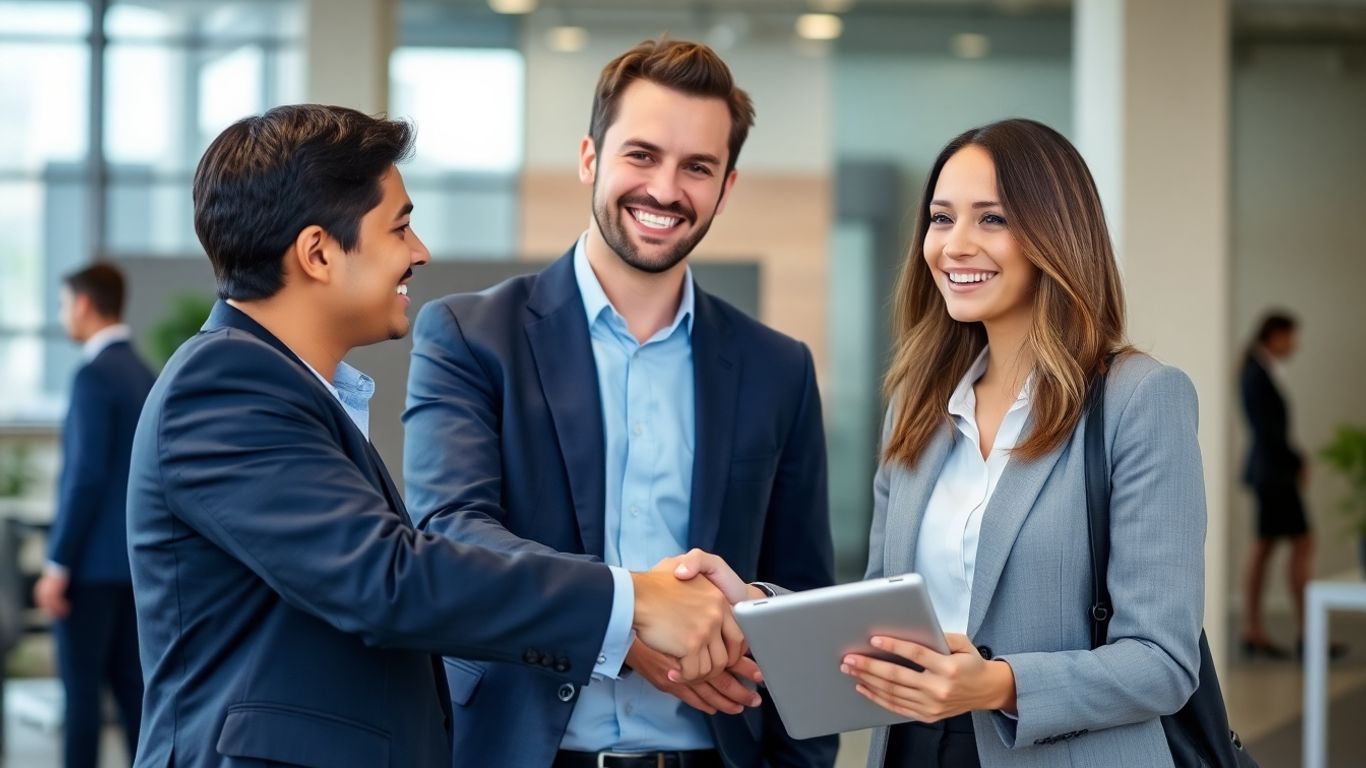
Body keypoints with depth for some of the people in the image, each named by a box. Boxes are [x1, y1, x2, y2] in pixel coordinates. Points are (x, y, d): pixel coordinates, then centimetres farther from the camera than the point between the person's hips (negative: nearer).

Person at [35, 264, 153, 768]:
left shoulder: (95, 375, -13)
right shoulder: (145, 376, 12)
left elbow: (86, 475, -18)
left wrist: (58, 564, -16)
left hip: (93, 560, -8)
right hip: (134, 557, 8)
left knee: (81, 688, -3)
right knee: (130, 683, 9)